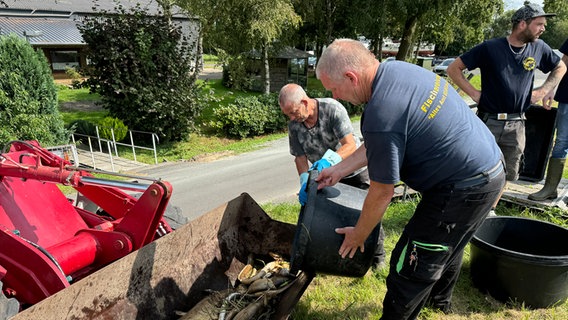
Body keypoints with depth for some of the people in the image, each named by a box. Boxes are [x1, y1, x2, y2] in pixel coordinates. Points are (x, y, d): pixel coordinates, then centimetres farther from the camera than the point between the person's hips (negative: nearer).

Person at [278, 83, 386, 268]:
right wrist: (305, 181, -27)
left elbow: (350, 145, -31)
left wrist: (328, 159, -47)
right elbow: (300, 156, -9)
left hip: (356, 170, -4)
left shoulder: (332, 109, -27)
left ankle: (377, 255, 25)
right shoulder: (294, 125, -12)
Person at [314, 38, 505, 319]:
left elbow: (382, 193, -18)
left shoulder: (380, 116, -29)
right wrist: (340, 169, 13)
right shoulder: (396, 69, 0)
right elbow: (376, 146, 10)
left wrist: (358, 236, -2)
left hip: (464, 190, -10)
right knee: (447, 245, 30)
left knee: (410, 269, 1)